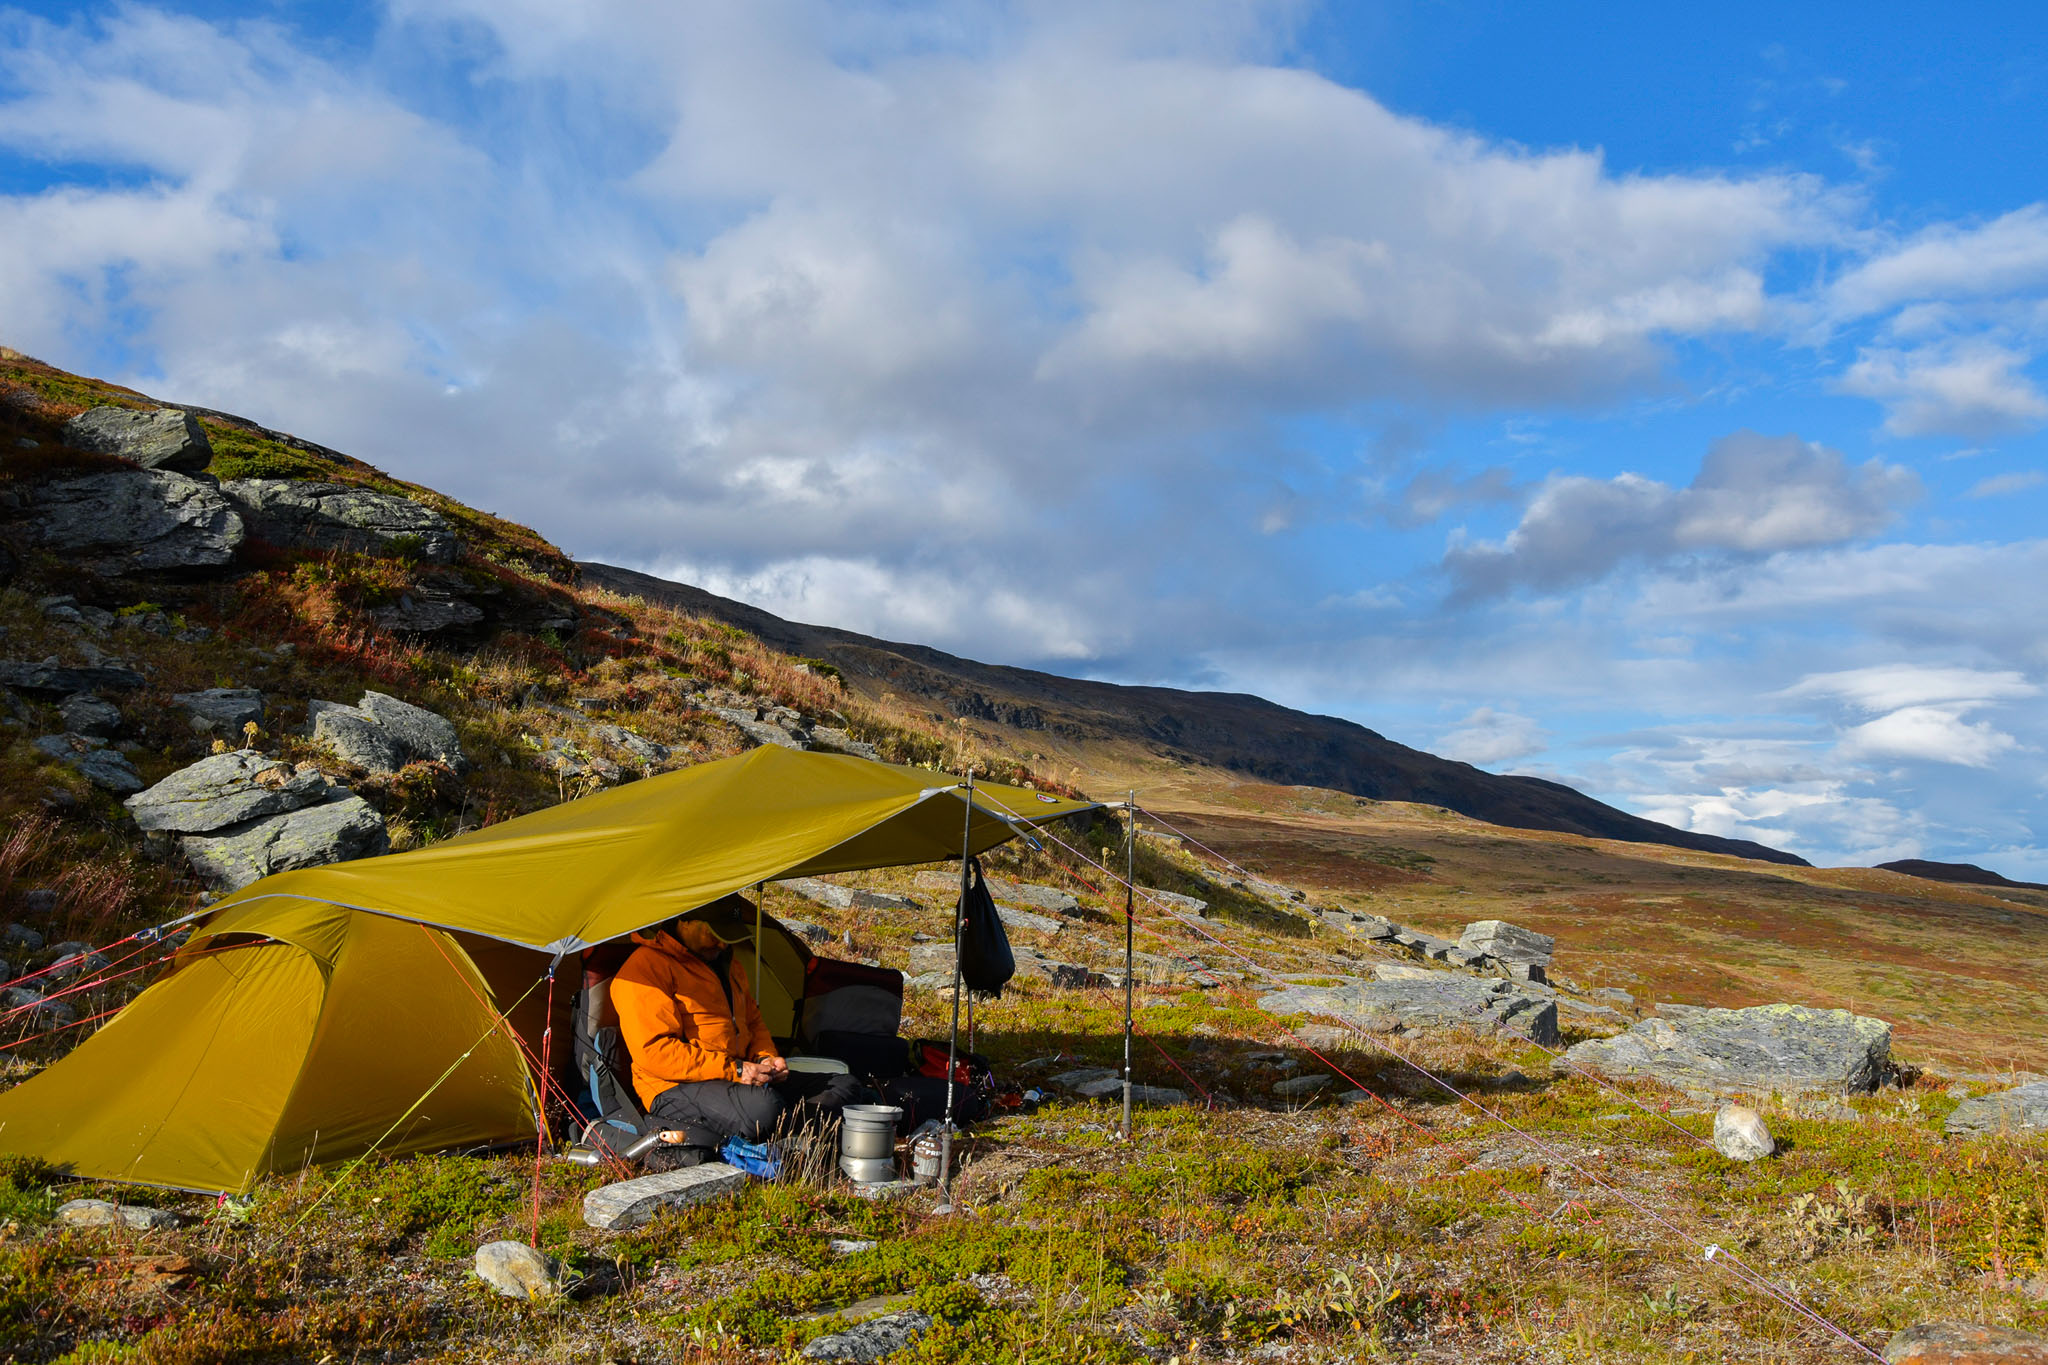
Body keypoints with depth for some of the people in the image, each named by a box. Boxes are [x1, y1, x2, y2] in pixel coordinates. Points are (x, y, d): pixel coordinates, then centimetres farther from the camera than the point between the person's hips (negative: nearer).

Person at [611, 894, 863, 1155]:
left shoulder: (723, 963, 19)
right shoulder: (646, 967, -10)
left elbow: (753, 1021, 28)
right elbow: (653, 1052, -19)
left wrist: (765, 1058, 4)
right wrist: (732, 1070, -20)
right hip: (677, 1090, -10)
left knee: (846, 1086, 0)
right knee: (763, 1108, -41)